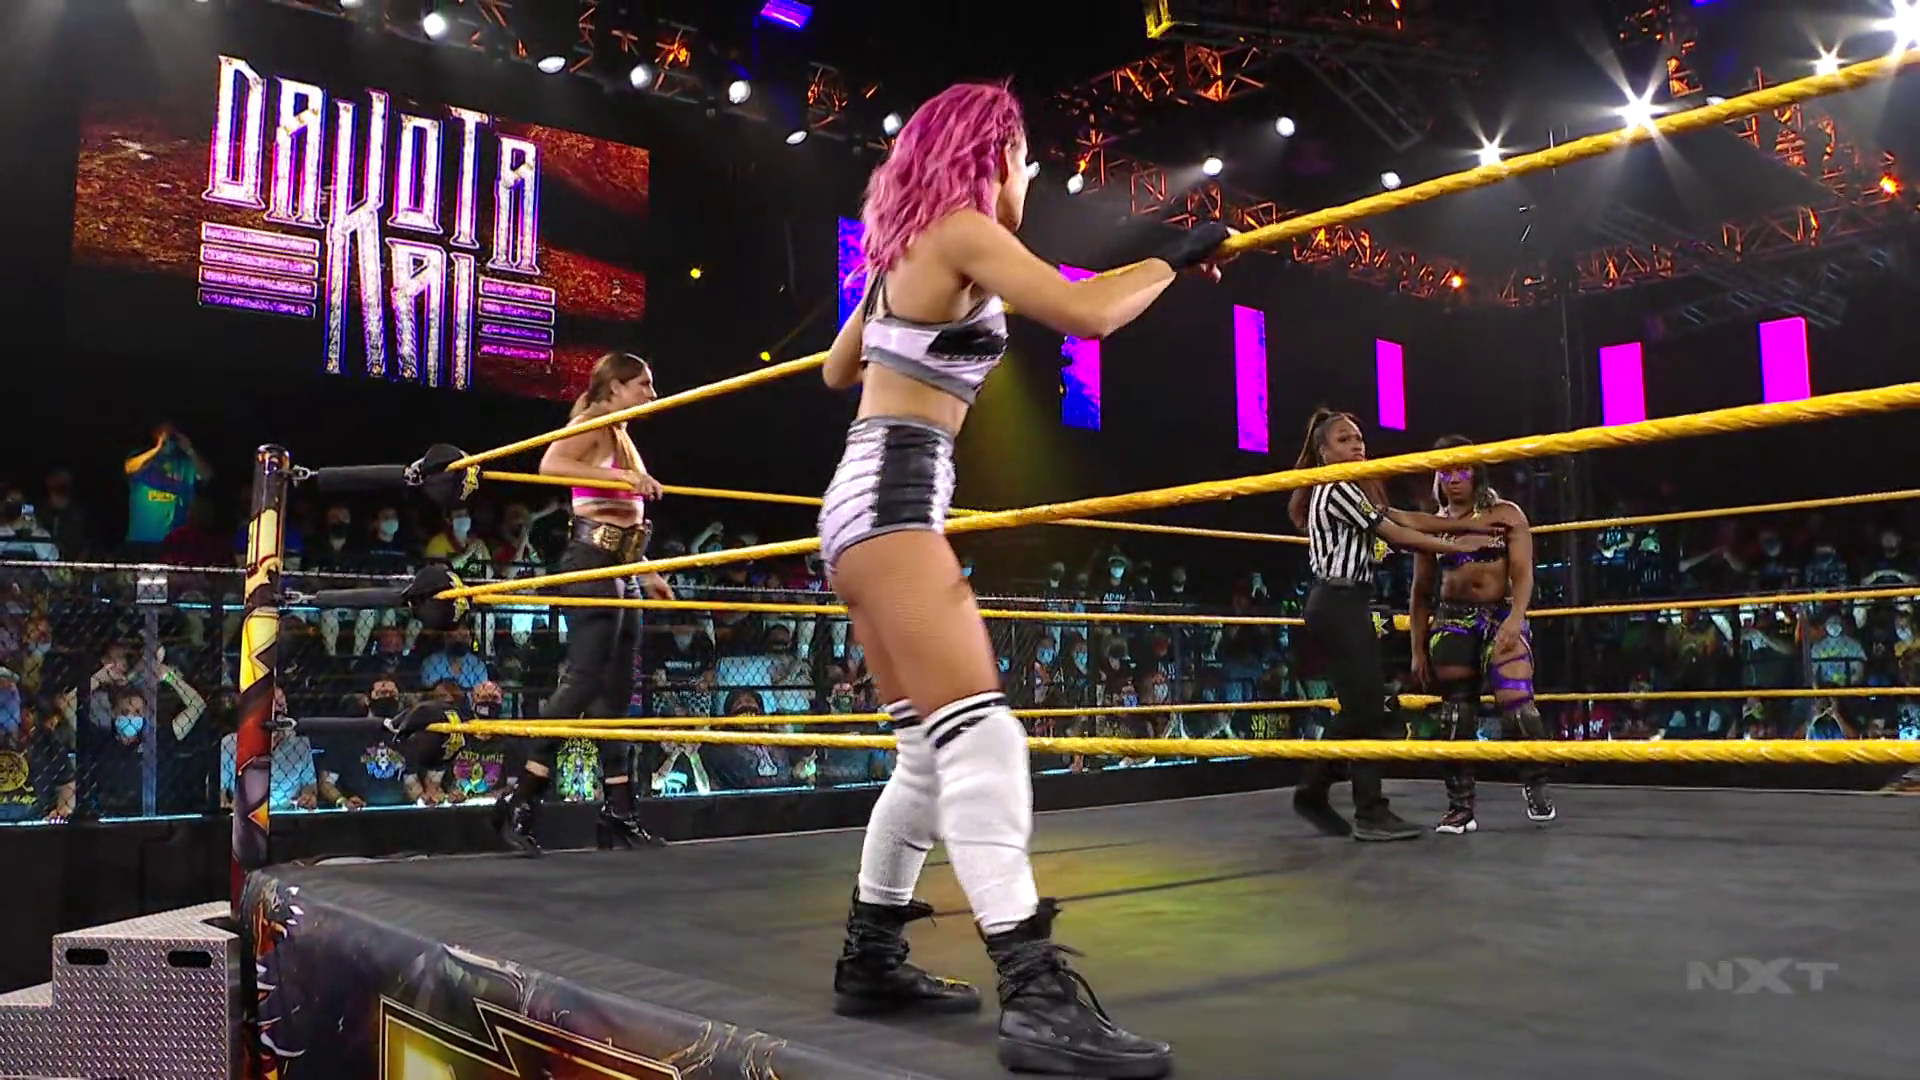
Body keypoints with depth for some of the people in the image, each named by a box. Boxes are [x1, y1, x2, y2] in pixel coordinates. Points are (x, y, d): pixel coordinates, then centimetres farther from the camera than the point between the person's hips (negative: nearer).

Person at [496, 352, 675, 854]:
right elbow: (550, 464, -25)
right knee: (584, 680, -15)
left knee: (616, 692, 6)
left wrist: (647, 573, 21)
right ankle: (522, 802, -12)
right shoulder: (592, 425, -4)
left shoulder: (622, 437, 22)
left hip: (621, 568, 10)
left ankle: (618, 814, 8)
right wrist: (625, 476, -27)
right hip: (592, 561, -10)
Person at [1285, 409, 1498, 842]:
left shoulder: (1352, 491, 21)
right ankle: (1371, 814, -5)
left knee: (1357, 707, 11)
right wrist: (1457, 546, -2)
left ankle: (1312, 790, 20)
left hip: (1344, 604, 10)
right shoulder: (1336, 490, -11)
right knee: (1367, 707, -9)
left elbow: (1409, 518, 15)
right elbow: (1396, 535, -10)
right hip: (1338, 604, -10)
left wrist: (1471, 525, 12)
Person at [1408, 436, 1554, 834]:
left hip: (1501, 617, -2)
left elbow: (1523, 574, -5)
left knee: (1516, 702, -18)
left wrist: (1515, 619, -22)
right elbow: (1421, 593, 14)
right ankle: (1460, 807, 7)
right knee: (1455, 715, 0)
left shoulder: (1506, 514, 4)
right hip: (1451, 623, 3)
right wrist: (1418, 650, 8)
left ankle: (1537, 789, 3)